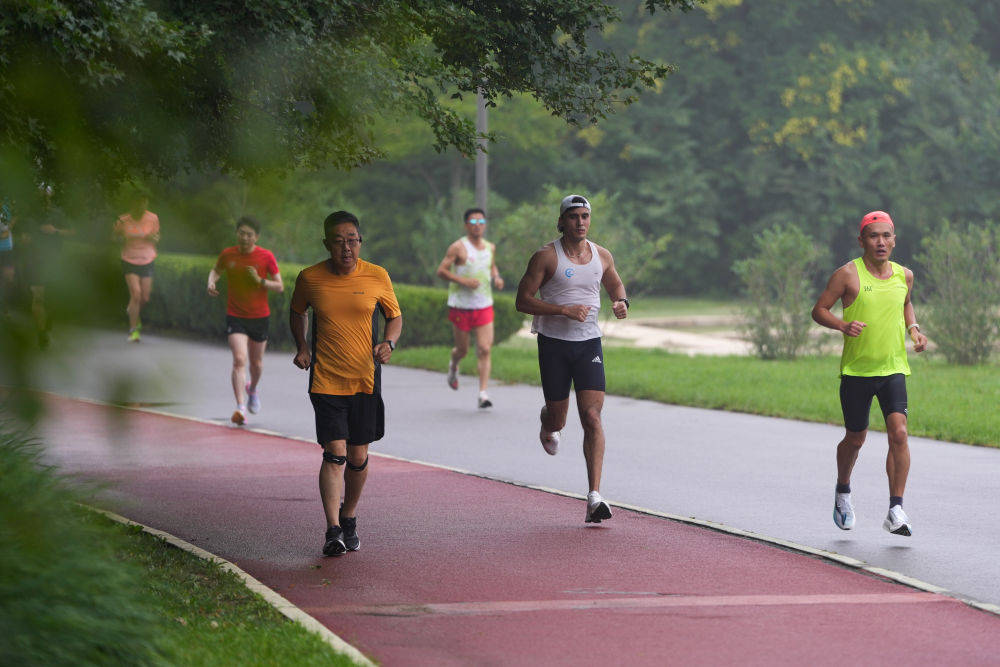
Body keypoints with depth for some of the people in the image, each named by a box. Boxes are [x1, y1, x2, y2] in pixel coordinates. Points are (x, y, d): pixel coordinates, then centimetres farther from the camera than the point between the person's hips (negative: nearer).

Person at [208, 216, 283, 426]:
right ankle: (240, 408, -24)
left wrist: (260, 281, -22)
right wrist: (212, 282, -5)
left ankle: (252, 389, 49)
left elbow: (279, 286, -5)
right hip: (235, 316, -1)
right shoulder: (227, 254, -4)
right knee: (239, 360, -18)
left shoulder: (266, 257, -8)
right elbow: (216, 270, 17)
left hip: (260, 317, 1)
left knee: (256, 363, 16)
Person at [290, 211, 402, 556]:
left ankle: (349, 518, 31)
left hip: (365, 380, 1)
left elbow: (394, 316, 12)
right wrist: (301, 347, 3)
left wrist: (389, 343, -9)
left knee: (358, 457, 7)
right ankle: (333, 530, -14)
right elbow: (297, 312, 18)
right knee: (334, 453, -13)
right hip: (325, 381, -1)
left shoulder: (377, 277, -2)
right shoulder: (309, 278, -2)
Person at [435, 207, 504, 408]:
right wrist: (463, 281, -21)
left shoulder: (490, 247, 8)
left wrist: (496, 277, 5)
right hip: (461, 306, -3)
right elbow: (441, 271, -8)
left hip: (484, 306, 3)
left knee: (484, 349, -9)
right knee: (462, 349, 9)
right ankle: (453, 366, 46)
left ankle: (483, 393, -10)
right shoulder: (458, 247, -8)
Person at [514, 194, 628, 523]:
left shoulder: (602, 256, 5)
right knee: (557, 419, 8)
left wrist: (621, 302, 2)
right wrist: (563, 310, -20)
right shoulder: (546, 256, -7)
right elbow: (523, 300, -9)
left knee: (592, 416, -12)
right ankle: (547, 426, 50)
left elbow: (615, 284, 25)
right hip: (554, 342, -2)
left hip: (589, 342, 2)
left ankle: (594, 497, -16)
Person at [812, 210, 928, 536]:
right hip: (856, 370, -2)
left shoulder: (904, 275, 6)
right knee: (855, 439, 10)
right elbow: (819, 310, -3)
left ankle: (896, 511, -13)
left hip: (893, 368, 2)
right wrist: (843, 325, -21)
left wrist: (913, 329, 9)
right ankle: (843, 491, 40)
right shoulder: (848, 274, -7)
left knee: (899, 433, -16)